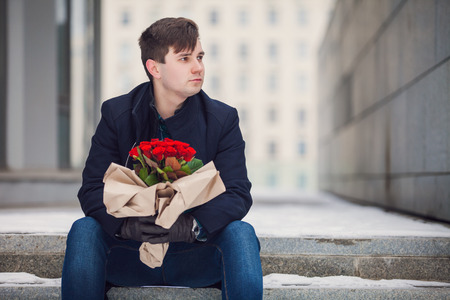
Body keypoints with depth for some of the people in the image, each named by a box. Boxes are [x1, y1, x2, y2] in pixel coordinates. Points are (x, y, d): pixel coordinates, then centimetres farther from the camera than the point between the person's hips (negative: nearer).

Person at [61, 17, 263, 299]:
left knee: (240, 233, -30)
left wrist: (191, 225, -33)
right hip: (131, 253, 1)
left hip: (196, 255, 0)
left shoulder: (223, 119, -2)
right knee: (84, 230, -27)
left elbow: (238, 194, -12)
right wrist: (125, 224, -31)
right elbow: (92, 190, -8)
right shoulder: (117, 114, -1)